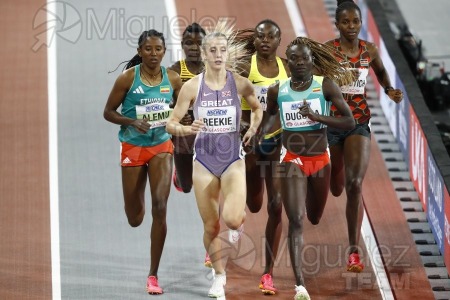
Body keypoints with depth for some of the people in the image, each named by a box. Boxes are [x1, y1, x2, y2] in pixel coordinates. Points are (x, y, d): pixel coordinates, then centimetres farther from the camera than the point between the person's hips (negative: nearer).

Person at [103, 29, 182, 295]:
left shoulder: (173, 79, -3)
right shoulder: (128, 78, -10)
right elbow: (108, 112, -4)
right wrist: (132, 122, -20)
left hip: (162, 147, 1)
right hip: (133, 147, -1)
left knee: (160, 208, -14)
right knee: (135, 219, 7)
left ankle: (153, 276, -5)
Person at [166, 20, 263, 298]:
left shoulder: (240, 84, -6)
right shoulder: (192, 87, -7)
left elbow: (258, 108, 14)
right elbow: (171, 124, -2)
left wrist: (253, 128, -5)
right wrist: (187, 129, -24)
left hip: (233, 159, -1)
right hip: (204, 160, 1)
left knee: (231, 219, -19)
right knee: (211, 226, 5)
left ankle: (241, 215, 19)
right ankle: (219, 276, 26)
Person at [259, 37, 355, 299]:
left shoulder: (326, 86, -9)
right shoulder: (277, 91, -3)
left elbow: (350, 122, -13)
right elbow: (270, 115, 19)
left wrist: (317, 117, -24)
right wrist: (261, 134, -1)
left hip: (320, 160, 1)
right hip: (291, 160, -1)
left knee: (314, 218, 22)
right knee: (296, 221, -14)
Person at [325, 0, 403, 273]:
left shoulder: (370, 50, 0)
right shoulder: (327, 50, -10)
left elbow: (381, 71, 20)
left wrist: (390, 91, 3)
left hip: (359, 122, 1)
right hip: (331, 122, -1)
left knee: (355, 186, -14)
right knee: (336, 189, 16)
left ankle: (354, 251, -9)